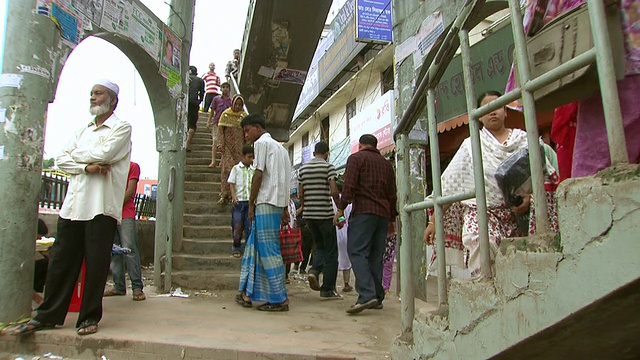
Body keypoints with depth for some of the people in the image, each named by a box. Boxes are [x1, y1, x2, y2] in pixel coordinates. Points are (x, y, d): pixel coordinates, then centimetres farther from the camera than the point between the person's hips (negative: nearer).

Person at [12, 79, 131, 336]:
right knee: (61, 260, 8)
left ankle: (90, 317, 12)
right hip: (73, 204, 6)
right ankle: (47, 316, 19)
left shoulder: (122, 128, 3)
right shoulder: (83, 129, 22)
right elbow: (62, 160, 11)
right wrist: (87, 166, -7)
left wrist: (76, 154, 3)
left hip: (102, 207, -6)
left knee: (96, 264, 0)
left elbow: (104, 154, -14)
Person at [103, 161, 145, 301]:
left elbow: (129, 191, -3)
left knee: (129, 249, -12)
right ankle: (119, 286, 8)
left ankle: (137, 288, -11)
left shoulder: (133, 166, 6)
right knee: (113, 251, 3)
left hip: (126, 215, -6)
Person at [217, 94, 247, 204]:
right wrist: (220, 144, -9)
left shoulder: (244, 116, 6)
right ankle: (224, 195, -7)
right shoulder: (225, 114, 3)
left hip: (239, 147, 1)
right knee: (226, 168, -7)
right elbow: (220, 130, 1)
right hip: (227, 146, -1)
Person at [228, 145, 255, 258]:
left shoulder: (254, 170, 11)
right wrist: (233, 196, -12)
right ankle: (236, 248, 14)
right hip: (239, 201, -2)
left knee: (250, 226, 3)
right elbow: (231, 184, 1)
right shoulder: (236, 168, 4)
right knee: (237, 226, 0)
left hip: (251, 201, 3)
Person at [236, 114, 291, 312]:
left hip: (266, 203, -9)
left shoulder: (261, 143, -2)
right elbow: (286, 180, 19)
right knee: (255, 246, 12)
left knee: (269, 250, -6)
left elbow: (258, 175, -10)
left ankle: (280, 299, -4)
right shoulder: (280, 147, 23)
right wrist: (285, 208, 18)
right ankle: (247, 293, 16)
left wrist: (251, 204, -5)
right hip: (278, 204, 9)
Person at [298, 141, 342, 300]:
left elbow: (301, 194, 12)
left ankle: (315, 271, -2)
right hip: (325, 214, -5)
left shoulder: (303, 168, 11)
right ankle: (328, 290, 8)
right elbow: (334, 191, -15)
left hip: (309, 214, 6)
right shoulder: (328, 167, -6)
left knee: (320, 246, 23)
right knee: (331, 251, 5)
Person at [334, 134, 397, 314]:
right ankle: (377, 297, 10)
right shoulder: (386, 163, 22)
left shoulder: (356, 158, 4)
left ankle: (367, 295, -23)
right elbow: (392, 194, 21)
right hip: (383, 213, 7)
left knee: (357, 252, -11)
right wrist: (392, 218, 25)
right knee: (376, 255, 9)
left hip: (363, 211, -6)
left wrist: (341, 208, -8)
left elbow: (349, 185, -10)